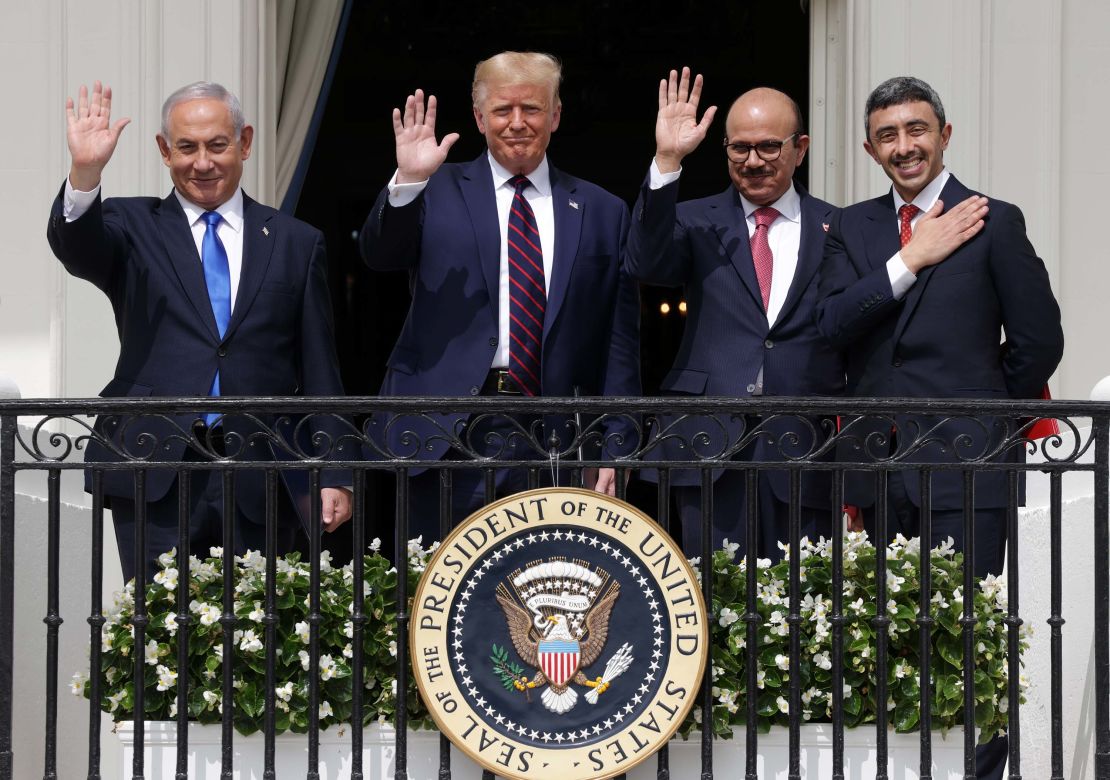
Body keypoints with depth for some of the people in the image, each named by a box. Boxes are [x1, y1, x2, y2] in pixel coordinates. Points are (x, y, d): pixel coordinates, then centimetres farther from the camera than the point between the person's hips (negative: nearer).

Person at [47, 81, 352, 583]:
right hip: (155, 480, -1)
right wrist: (85, 173, -32)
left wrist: (333, 477, 5)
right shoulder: (133, 227, 10)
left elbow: (319, 374, 11)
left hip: (259, 484, 1)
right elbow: (75, 248, -13)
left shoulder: (295, 244, 12)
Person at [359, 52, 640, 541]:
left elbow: (619, 344, 9)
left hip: (555, 441, 1)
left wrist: (616, 450, 3)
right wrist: (408, 183, -23)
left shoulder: (602, 212, 12)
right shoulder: (438, 193, 9)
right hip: (448, 437, -1)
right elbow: (379, 255, -7)